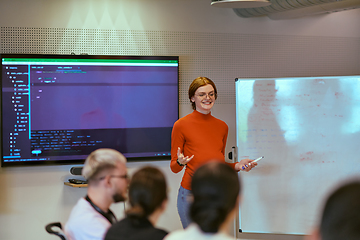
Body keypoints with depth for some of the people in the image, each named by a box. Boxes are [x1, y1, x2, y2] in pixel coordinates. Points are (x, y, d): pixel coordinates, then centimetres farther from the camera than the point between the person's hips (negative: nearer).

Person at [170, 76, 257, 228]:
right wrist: (180, 162, -21)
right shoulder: (181, 125, -2)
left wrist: (237, 166, 4)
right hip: (191, 193, -4)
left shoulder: (222, 126, 12)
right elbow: (173, 167, 0)